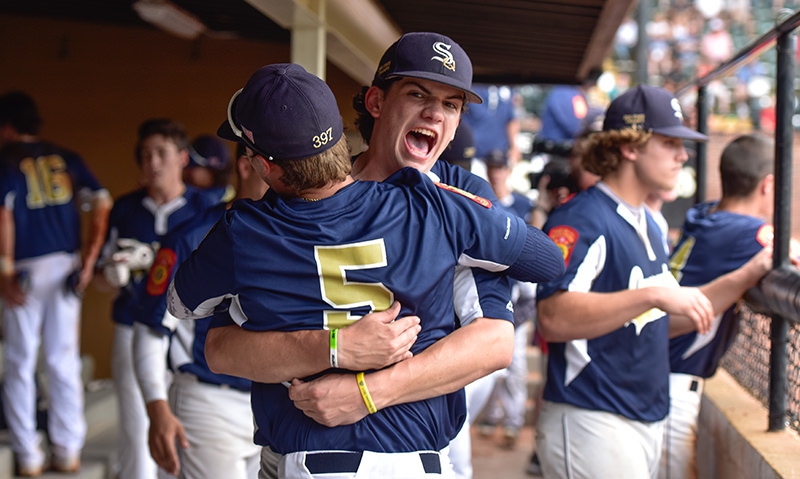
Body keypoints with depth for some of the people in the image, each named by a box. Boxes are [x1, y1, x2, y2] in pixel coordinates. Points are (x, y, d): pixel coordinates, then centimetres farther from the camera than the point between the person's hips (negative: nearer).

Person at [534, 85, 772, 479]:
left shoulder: (648, 224, 16)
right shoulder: (580, 219, -15)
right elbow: (553, 320, -28)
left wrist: (747, 276, 10)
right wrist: (653, 294, -32)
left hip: (649, 422, 9)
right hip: (593, 427, -9)